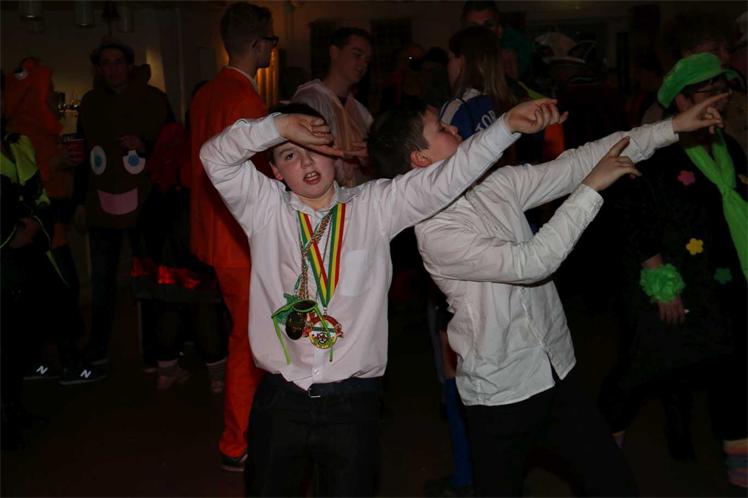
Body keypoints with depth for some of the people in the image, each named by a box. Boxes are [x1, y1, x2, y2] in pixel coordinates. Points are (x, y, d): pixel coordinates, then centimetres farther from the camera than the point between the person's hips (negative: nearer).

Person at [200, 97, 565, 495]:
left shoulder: (376, 206, 0)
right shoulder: (265, 207, 1)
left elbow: (444, 181, -7)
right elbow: (215, 157, -7)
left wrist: (508, 124, -15)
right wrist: (279, 126, -19)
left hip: (352, 403, 0)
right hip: (279, 400, 1)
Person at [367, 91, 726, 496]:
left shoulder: (498, 184, 0)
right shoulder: (435, 231, -22)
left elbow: (572, 165, 1)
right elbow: (531, 263, -28)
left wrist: (672, 127, 0)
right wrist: (592, 188, -24)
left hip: (555, 373, 7)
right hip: (501, 391, -7)